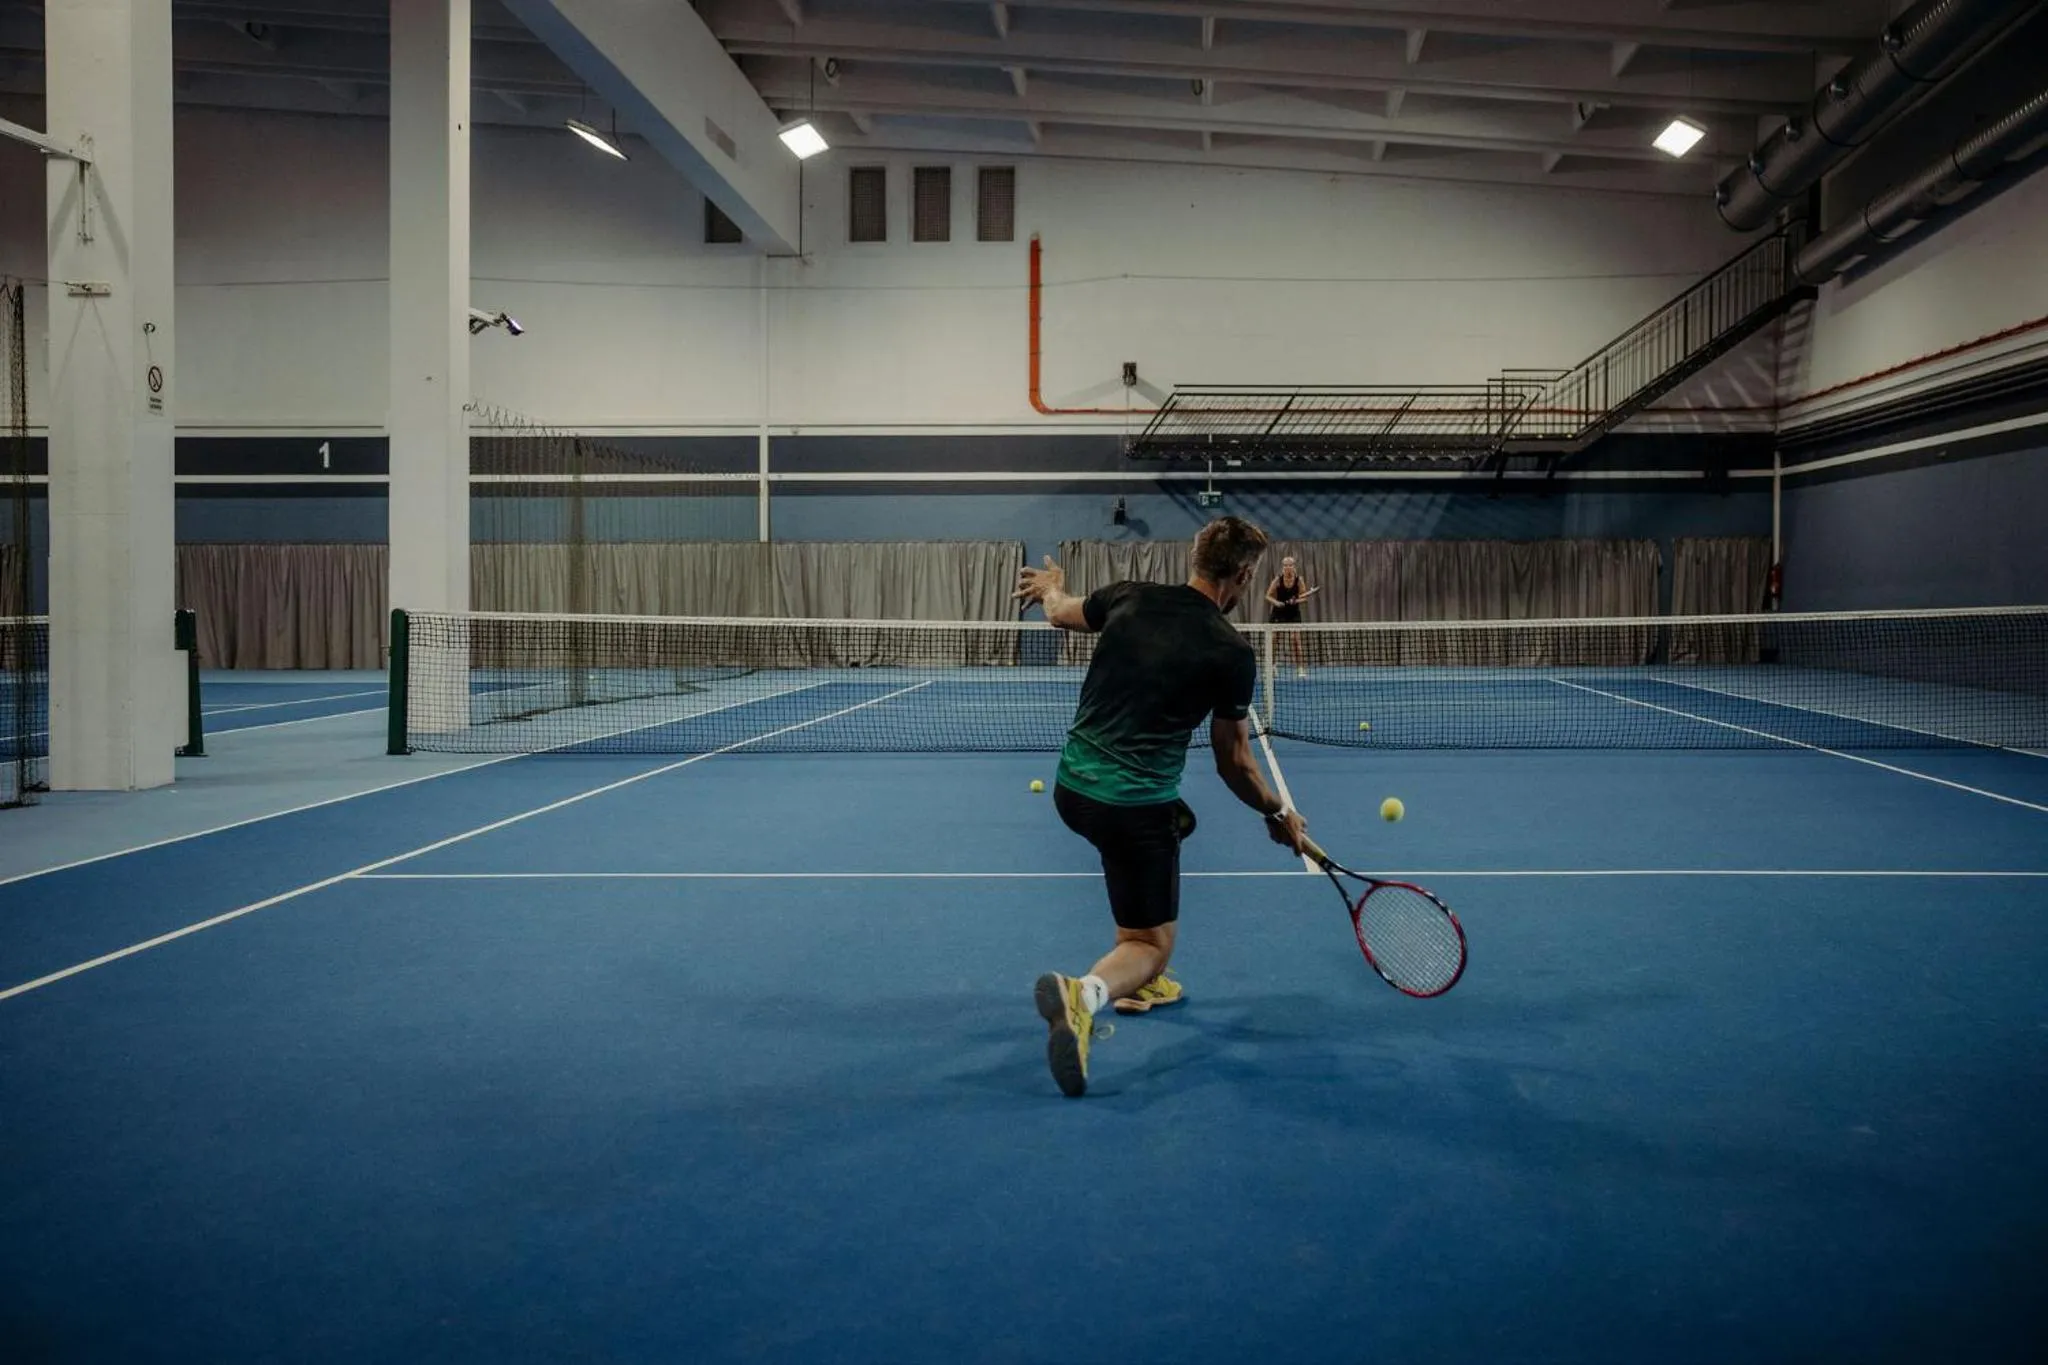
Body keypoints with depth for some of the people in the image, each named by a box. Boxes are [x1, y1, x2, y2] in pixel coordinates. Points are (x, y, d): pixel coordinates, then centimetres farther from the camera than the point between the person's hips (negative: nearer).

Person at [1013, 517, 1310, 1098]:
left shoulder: (1130, 597, 0)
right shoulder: (1232, 653, -10)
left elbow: (1060, 613, 22)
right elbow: (1234, 763, 0)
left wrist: (1050, 587, 46)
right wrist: (1278, 815, 17)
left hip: (1073, 786, 6)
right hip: (1137, 807, -6)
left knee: (1176, 823, 35)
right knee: (1151, 943, 8)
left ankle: (1141, 981, 35)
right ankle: (1086, 993, -27)